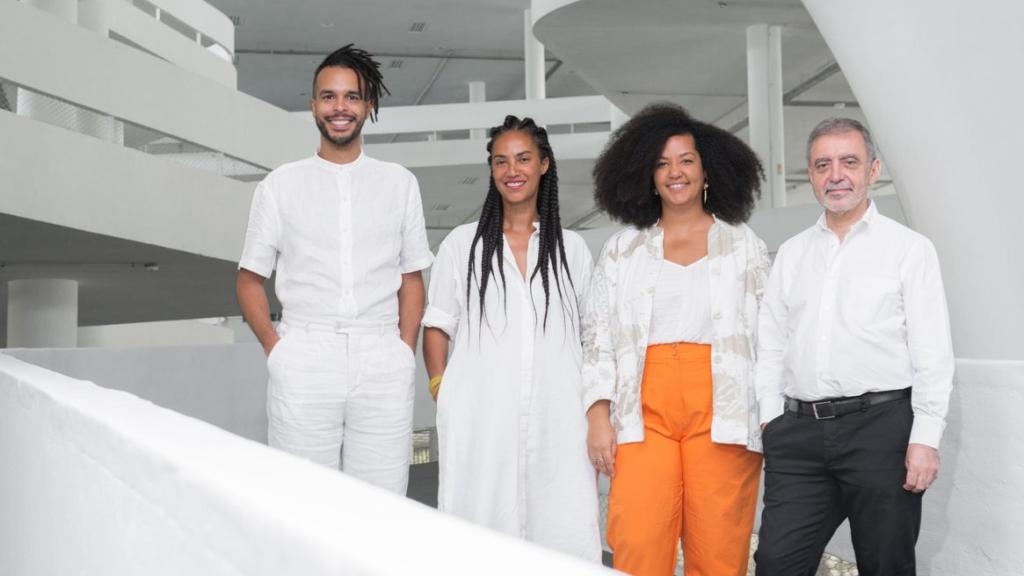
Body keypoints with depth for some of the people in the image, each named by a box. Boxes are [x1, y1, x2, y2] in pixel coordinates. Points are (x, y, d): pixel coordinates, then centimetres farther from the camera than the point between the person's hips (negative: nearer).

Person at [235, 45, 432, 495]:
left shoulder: (400, 183, 12)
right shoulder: (281, 184, 10)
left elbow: (411, 279, 13)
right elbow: (249, 280, 11)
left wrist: (405, 352, 1)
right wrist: (277, 351, -2)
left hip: (383, 362, 1)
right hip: (303, 361, 0)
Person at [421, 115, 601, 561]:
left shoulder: (572, 249, 14)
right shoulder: (462, 244, 11)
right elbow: (436, 328, 10)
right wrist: (443, 392, -2)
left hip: (557, 420, 1)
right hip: (480, 424, 0)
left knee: (567, 546, -5)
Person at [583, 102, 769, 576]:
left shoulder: (744, 246, 11)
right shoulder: (622, 249, 13)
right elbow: (597, 338, 10)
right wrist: (599, 416, -1)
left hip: (722, 410, 0)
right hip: (644, 412, 1)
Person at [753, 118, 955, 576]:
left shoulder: (909, 247, 3)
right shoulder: (791, 254, 15)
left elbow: (933, 353, -2)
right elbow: (771, 344, 15)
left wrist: (926, 439, -9)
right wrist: (771, 419, 5)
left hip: (881, 424, -3)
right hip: (799, 432, 3)